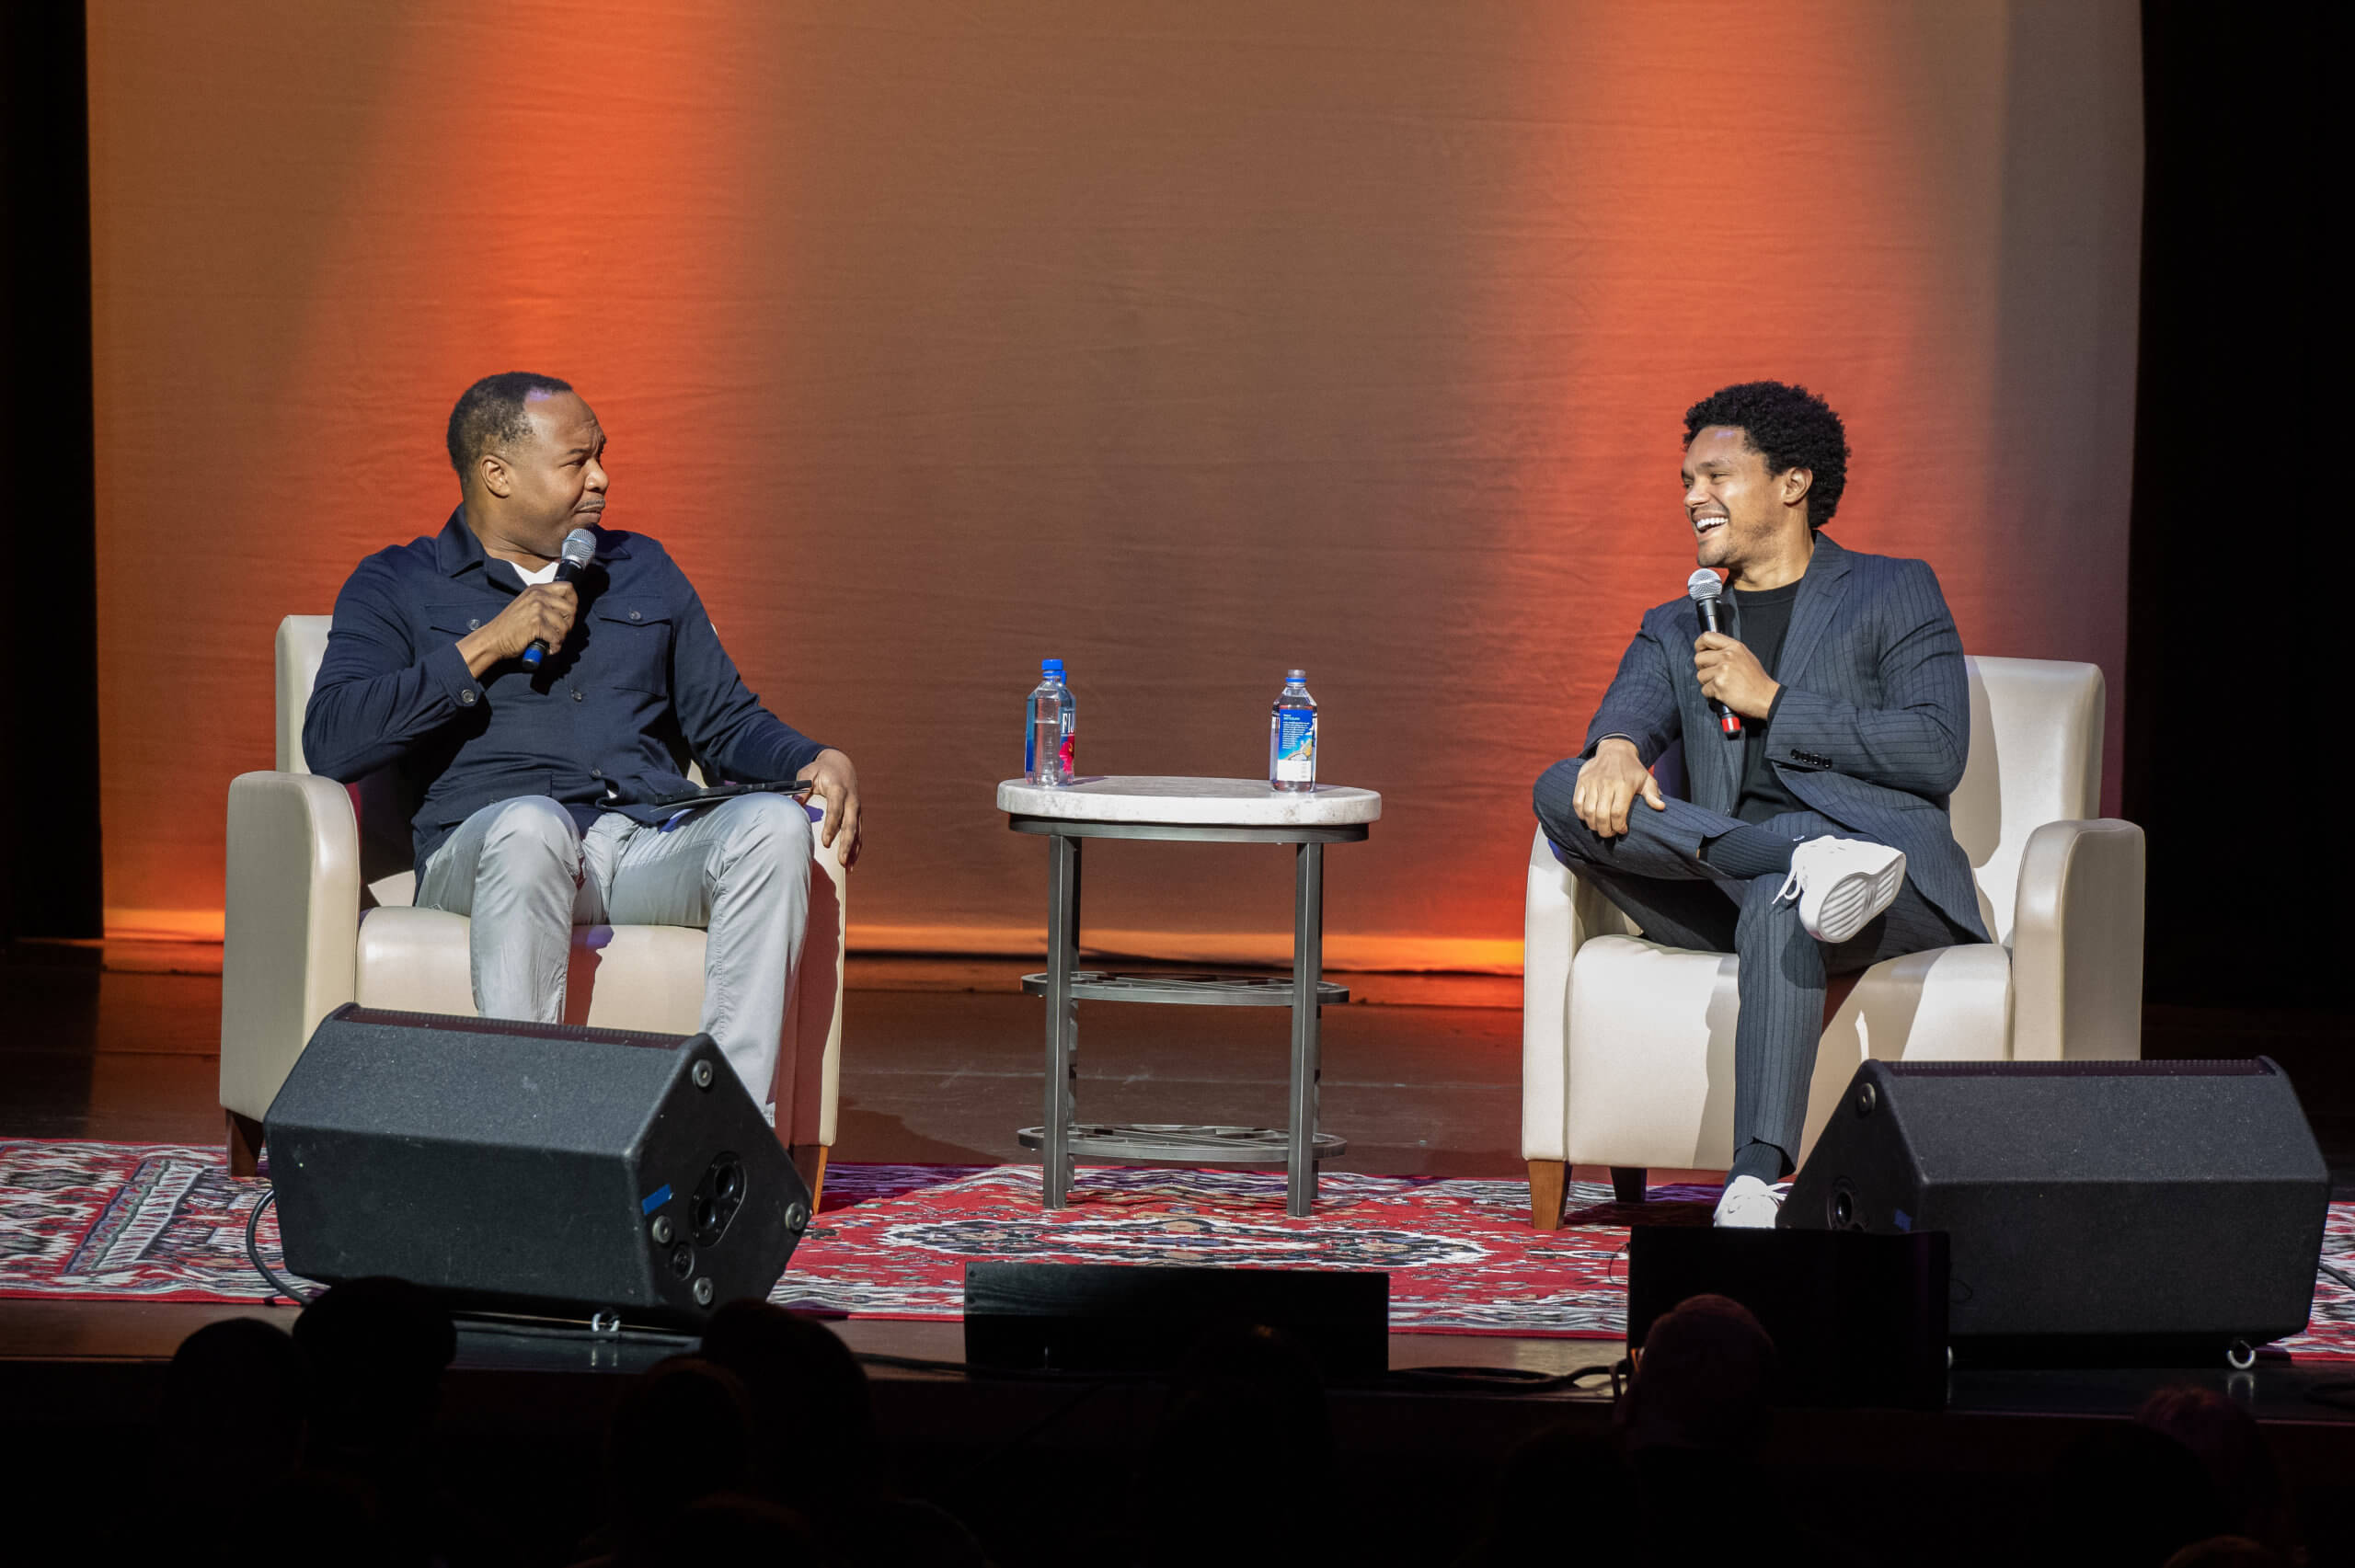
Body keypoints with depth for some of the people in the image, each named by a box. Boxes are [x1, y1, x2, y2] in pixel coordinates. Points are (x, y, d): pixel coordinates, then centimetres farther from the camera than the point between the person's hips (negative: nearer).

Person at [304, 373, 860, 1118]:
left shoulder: (644, 572, 27)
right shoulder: (398, 587, 12)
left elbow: (726, 722, 26)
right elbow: (331, 743, -3)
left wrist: (820, 760, 3)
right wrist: (487, 647, -5)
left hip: (650, 848, 4)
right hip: (480, 852, -4)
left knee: (773, 824, -29)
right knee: (532, 823, -40)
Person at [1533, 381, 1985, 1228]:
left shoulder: (1895, 594, 14)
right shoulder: (1675, 630, 27)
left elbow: (1937, 756, -1)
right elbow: (1630, 709, 4)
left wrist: (1771, 701, -4)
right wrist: (1617, 748, -22)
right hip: (1725, 898, 4)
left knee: (1776, 907, -40)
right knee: (1566, 792, -21)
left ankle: (1757, 1180, -52)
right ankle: (1812, 867, -39)